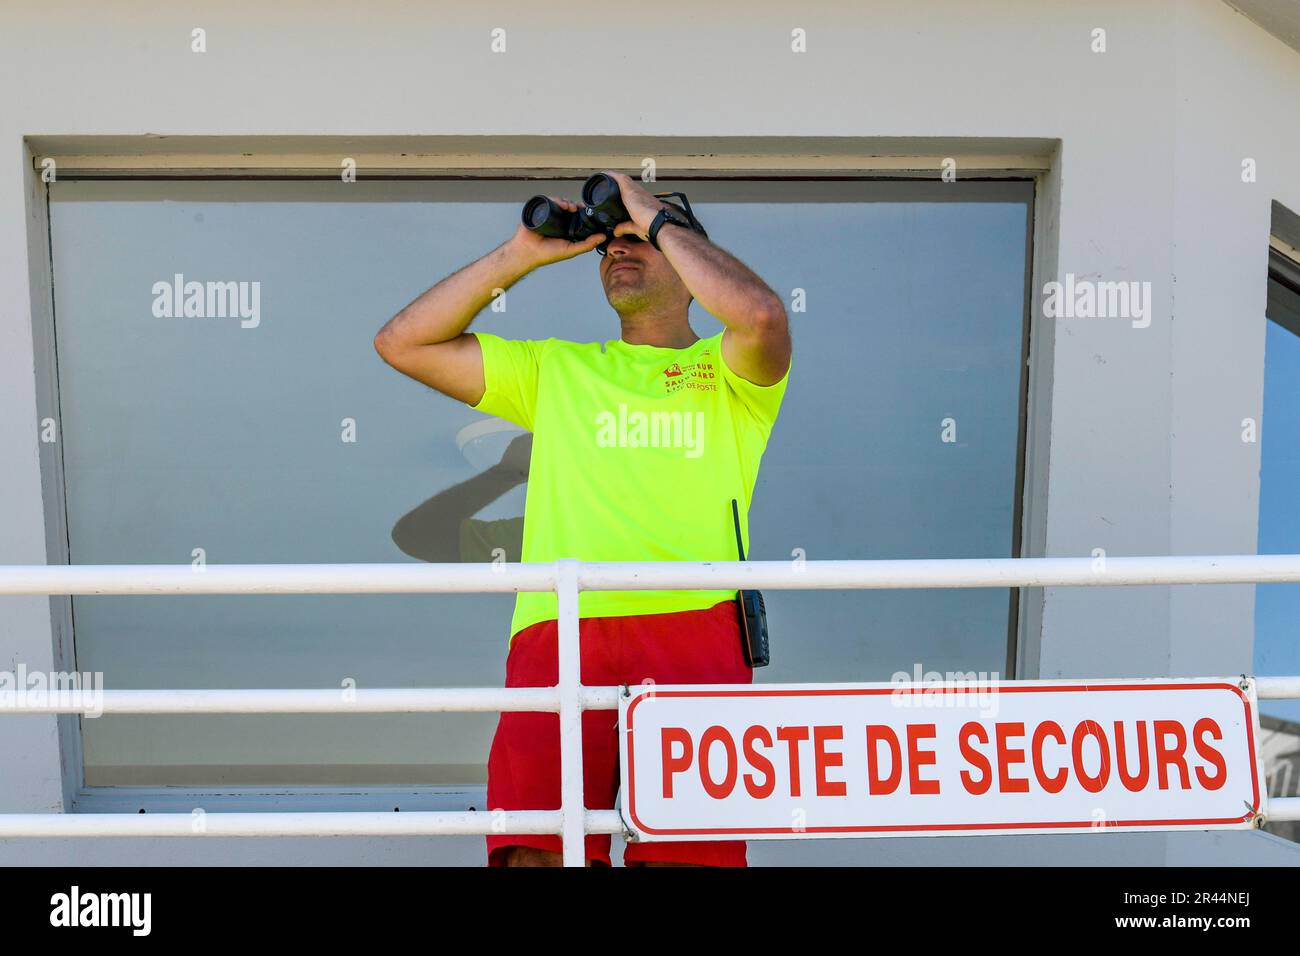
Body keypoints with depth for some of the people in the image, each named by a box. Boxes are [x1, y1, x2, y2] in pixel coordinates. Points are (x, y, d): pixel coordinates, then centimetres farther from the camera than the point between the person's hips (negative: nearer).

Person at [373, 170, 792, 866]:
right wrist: (523, 253, 19)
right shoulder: (555, 368, 26)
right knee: (536, 849, -12)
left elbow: (762, 315, -8)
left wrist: (657, 217, 7)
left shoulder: (726, 369, 17)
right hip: (557, 633, 2)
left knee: (686, 854, -9)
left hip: (692, 625, -2)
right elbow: (402, 343, 24)